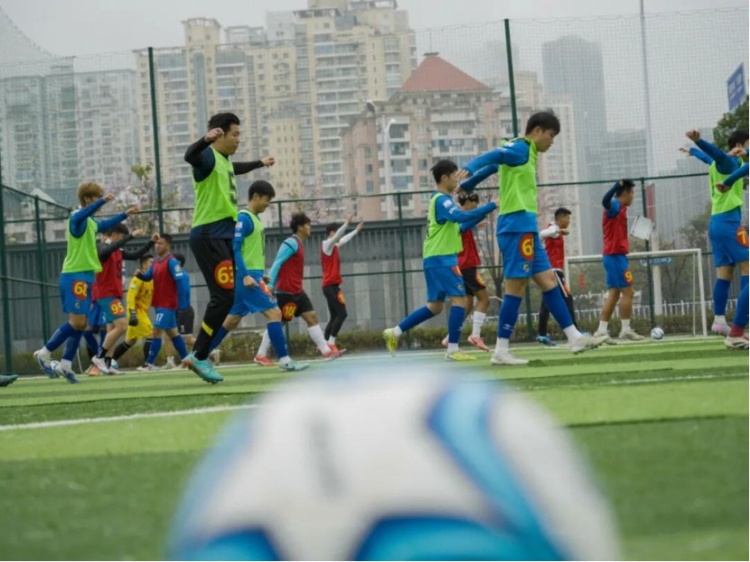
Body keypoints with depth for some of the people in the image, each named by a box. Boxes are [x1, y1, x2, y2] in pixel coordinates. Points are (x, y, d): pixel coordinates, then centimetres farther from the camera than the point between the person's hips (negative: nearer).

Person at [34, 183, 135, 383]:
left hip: (85, 276, 9)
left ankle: (65, 365, 9)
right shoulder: (77, 219, -12)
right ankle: (44, 353, -3)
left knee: (80, 323, 7)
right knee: (76, 322, -13)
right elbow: (79, 216, -38)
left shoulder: (91, 223, 16)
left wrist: (125, 214, 45)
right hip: (74, 276, -9)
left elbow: (105, 225, 40)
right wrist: (103, 201, -47)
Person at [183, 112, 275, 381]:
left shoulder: (225, 160, 18)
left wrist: (260, 163, 60)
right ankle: (199, 356, -9)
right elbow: (190, 156, -36)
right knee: (224, 296, -14)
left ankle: (199, 354, 13)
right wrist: (206, 140, -56)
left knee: (225, 296, 8)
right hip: (209, 236, -10)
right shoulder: (209, 157, -11)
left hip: (224, 236, 10)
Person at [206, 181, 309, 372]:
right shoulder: (244, 218, -11)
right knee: (274, 313, -12)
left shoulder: (254, 219, 17)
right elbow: (235, 249, -18)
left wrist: (261, 275, 22)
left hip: (253, 275, 10)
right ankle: (284, 360, -13)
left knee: (233, 319, 15)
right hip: (247, 276, -10)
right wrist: (245, 275, -25)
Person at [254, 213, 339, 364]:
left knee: (312, 317, 2)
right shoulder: (291, 243, -13)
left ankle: (326, 350, -2)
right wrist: (270, 285, -23)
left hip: (296, 291, 9)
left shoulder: (298, 244, 15)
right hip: (286, 291, -9)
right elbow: (277, 264, -18)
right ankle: (261, 355, 5)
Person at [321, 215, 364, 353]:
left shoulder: (332, 246, 17)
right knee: (341, 314, -14)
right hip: (330, 285, -10)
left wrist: (356, 231, 45)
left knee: (334, 316, 8)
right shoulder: (327, 244, -8)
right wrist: (347, 223, -39)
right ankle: (331, 343, -15)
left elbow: (343, 239, 36)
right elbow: (337, 236, -26)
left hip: (331, 286, 10)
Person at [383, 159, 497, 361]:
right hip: (441, 259, -10)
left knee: (434, 306, 13)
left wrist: (481, 216, 14)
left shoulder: (440, 200, 19)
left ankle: (394, 332, 15)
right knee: (459, 299, -11)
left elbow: (456, 226, 23)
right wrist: (492, 206, -29)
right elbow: (461, 217, -30)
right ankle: (452, 349, -11)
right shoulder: (442, 200, -13)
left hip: (436, 259, 10)